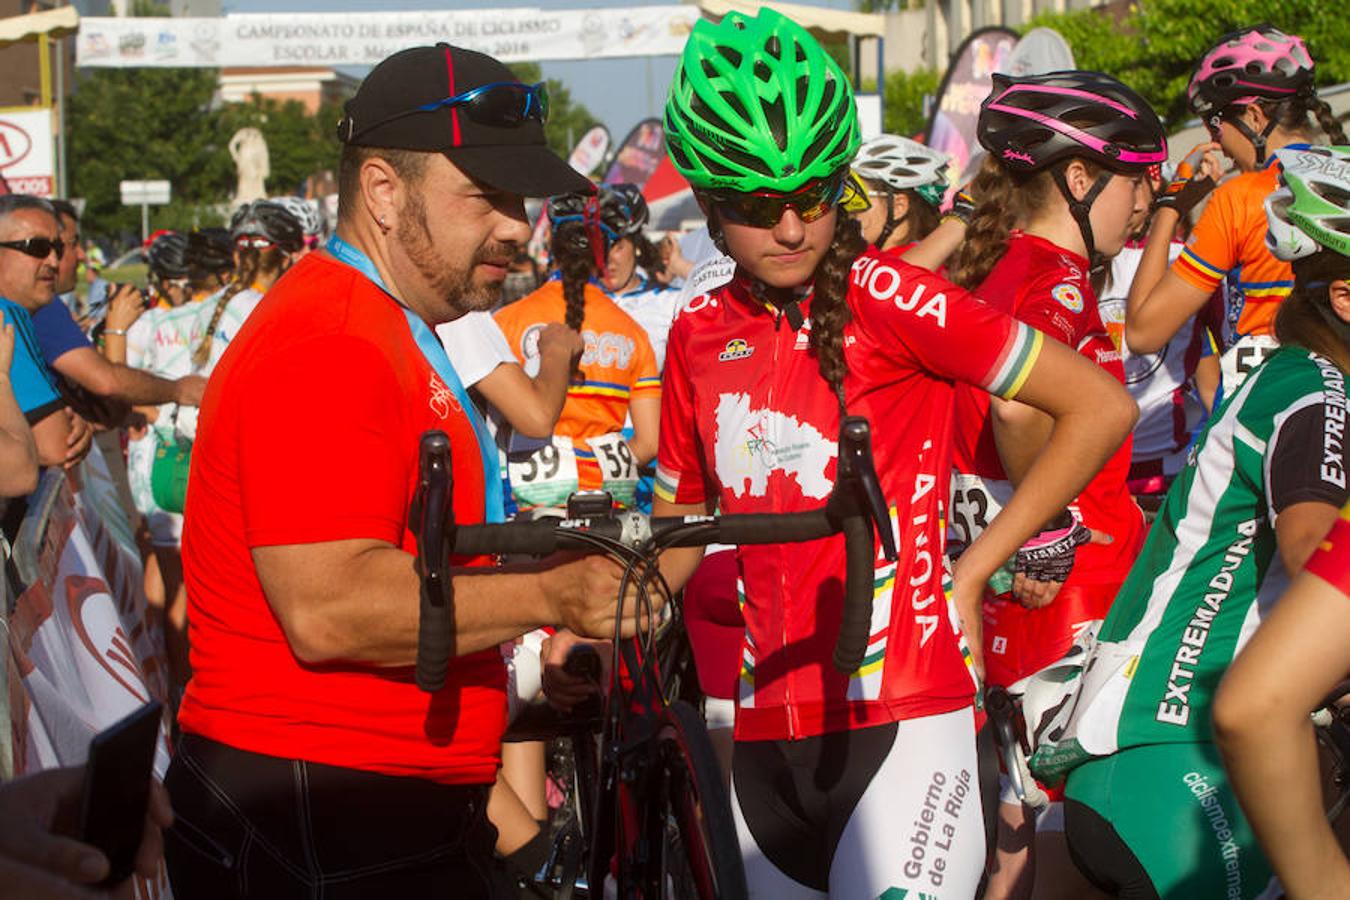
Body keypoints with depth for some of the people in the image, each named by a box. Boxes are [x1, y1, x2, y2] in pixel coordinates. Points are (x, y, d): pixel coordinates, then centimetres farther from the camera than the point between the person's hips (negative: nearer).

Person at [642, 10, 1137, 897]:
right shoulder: (699, 334, 7)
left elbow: (1102, 406, -9)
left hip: (902, 719, -5)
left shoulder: (885, 295, -7)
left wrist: (969, 574, -7)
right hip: (768, 733, 5)